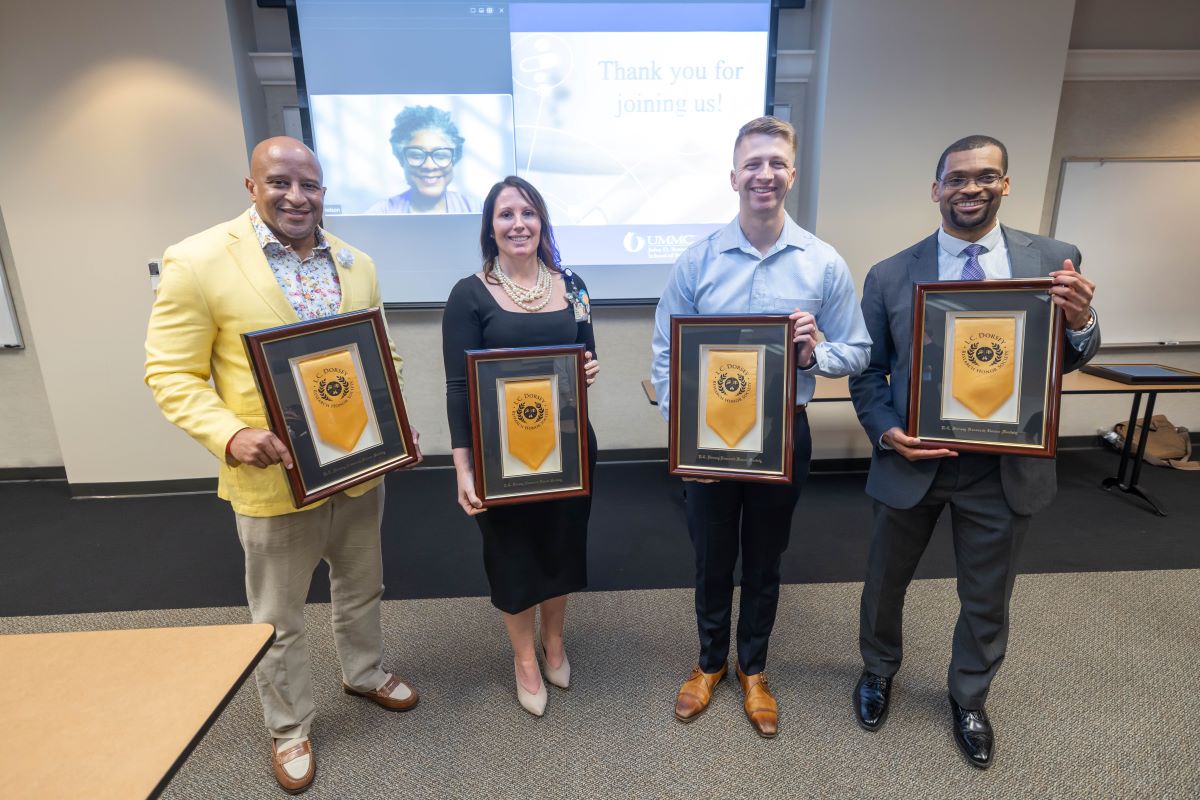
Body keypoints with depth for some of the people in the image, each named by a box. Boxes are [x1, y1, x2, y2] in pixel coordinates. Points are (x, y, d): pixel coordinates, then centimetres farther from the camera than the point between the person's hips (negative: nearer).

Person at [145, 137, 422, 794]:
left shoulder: (357, 264, 3)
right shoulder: (197, 261, -12)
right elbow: (171, 373, -10)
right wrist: (230, 435, -26)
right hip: (274, 476, -4)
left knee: (361, 587, 25)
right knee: (278, 618, 16)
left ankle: (363, 673, 52)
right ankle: (288, 727, 42)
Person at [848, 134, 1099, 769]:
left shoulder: (1054, 260, -2)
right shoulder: (890, 275, -5)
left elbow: (1065, 361, 3)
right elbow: (868, 370, 0)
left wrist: (1081, 323, -20)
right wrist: (886, 431, -17)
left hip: (1005, 466, 1)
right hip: (912, 459, 0)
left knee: (987, 597, 20)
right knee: (885, 581, 19)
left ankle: (969, 698, 49)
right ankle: (878, 672, 49)